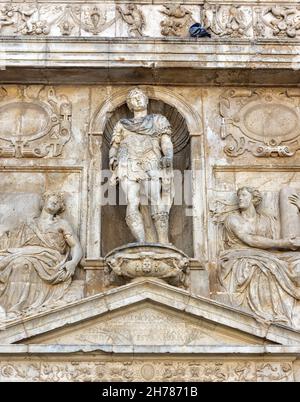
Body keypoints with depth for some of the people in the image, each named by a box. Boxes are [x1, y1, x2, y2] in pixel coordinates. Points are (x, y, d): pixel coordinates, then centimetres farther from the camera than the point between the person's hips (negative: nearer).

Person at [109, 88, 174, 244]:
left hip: (152, 166, -1)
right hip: (129, 167, 2)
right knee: (132, 205, -19)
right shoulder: (122, 124, 28)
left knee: (158, 208, -18)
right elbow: (114, 147, 22)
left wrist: (168, 156, -14)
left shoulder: (158, 120, 23)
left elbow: (166, 142, 8)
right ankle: (142, 244, -30)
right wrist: (113, 159, -2)